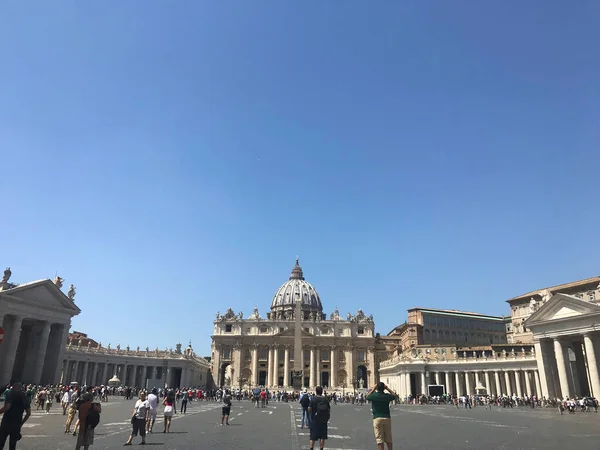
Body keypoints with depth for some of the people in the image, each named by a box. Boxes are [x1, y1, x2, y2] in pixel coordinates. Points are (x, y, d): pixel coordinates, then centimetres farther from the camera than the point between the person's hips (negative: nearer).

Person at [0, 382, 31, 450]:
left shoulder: (11, 394, -4)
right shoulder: (24, 398, 12)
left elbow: (6, 407, -21)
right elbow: (29, 413, 9)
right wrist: (21, 423, 17)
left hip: (6, 423, -5)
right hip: (17, 425, 5)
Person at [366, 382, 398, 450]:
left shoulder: (374, 396, -8)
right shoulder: (387, 396, -3)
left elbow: (367, 397, 15)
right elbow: (395, 395, 18)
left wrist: (374, 388, 12)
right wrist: (387, 388, 12)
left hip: (377, 418, -2)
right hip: (387, 418, 2)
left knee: (379, 439, 0)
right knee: (388, 439, 13)